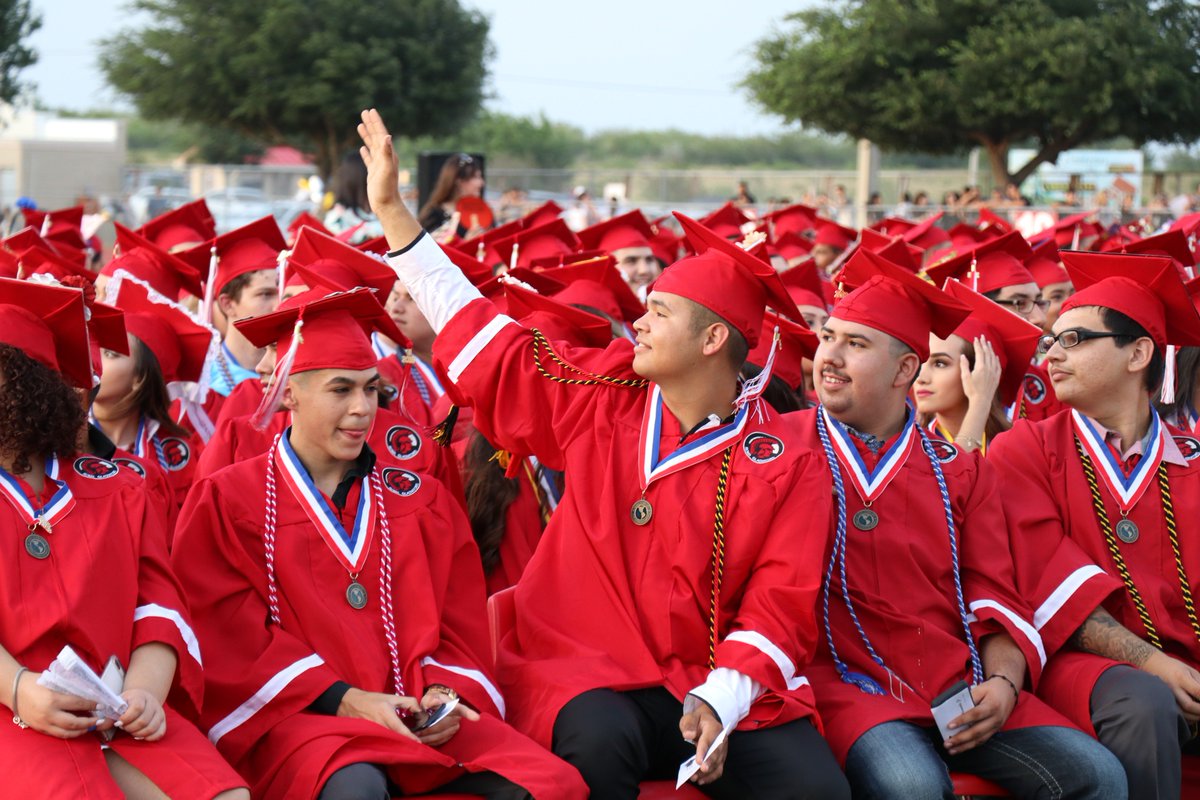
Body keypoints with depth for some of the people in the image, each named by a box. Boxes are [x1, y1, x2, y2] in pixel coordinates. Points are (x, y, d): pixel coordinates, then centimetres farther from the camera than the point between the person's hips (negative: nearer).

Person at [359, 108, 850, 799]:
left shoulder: (786, 468, -1)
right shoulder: (602, 399, 5)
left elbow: (781, 606, -4)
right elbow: (482, 336, 10)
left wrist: (719, 701, -20)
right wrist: (391, 208, 11)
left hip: (718, 684, -1)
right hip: (587, 676, 1)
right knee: (600, 741, -34)